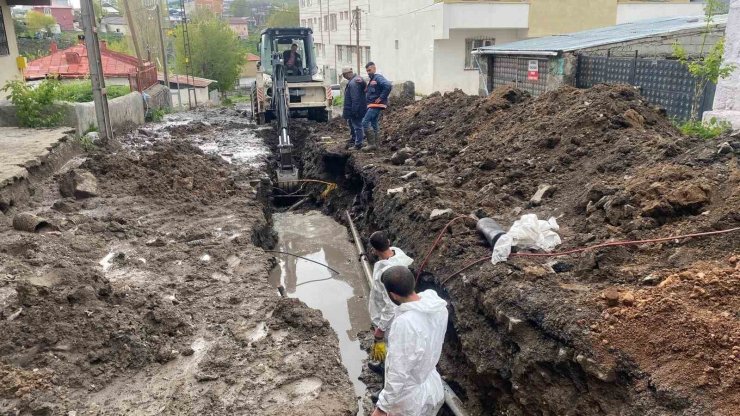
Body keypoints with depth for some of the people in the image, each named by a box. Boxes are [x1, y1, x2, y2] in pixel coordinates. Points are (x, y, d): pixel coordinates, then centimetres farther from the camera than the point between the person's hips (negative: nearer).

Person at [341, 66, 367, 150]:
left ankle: (358, 144, 5)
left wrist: (354, 111, -24)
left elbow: (355, 99, -27)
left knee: (357, 126, -2)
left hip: (355, 109, -11)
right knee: (352, 124, 21)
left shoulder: (353, 83, -24)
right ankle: (353, 140, 33)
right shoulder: (357, 79, 10)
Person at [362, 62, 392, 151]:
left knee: (365, 122, -14)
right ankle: (375, 144, 16)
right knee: (374, 124, 11)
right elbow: (368, 92, 30)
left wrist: (381, 98, -23)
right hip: (373, 106, 10)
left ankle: (372, 143, -14)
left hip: (376, 105, -10)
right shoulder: (372, 80, 19)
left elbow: (388, 86, -27)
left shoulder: (378, 78, -12)